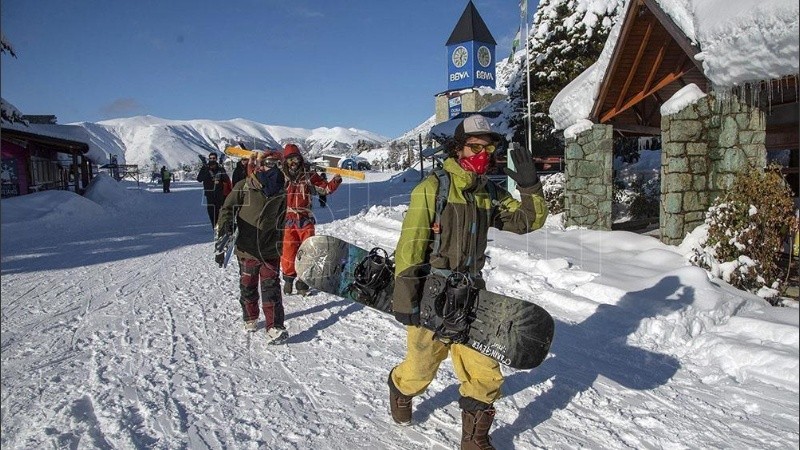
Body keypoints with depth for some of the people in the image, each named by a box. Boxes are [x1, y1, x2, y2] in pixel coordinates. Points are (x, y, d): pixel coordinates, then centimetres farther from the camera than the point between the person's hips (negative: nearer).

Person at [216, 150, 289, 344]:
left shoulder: (280, 192, 6)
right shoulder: (244, 187, -6)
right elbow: (227, 208, -3)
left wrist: (280, 244, 18)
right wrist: (224, 227, -21)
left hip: (270, 251, 1)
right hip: (247, 249, -1)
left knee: (272, 288, -6)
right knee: (248, 287, 14)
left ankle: (274, 328, -4)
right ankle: (250, 318, 35)